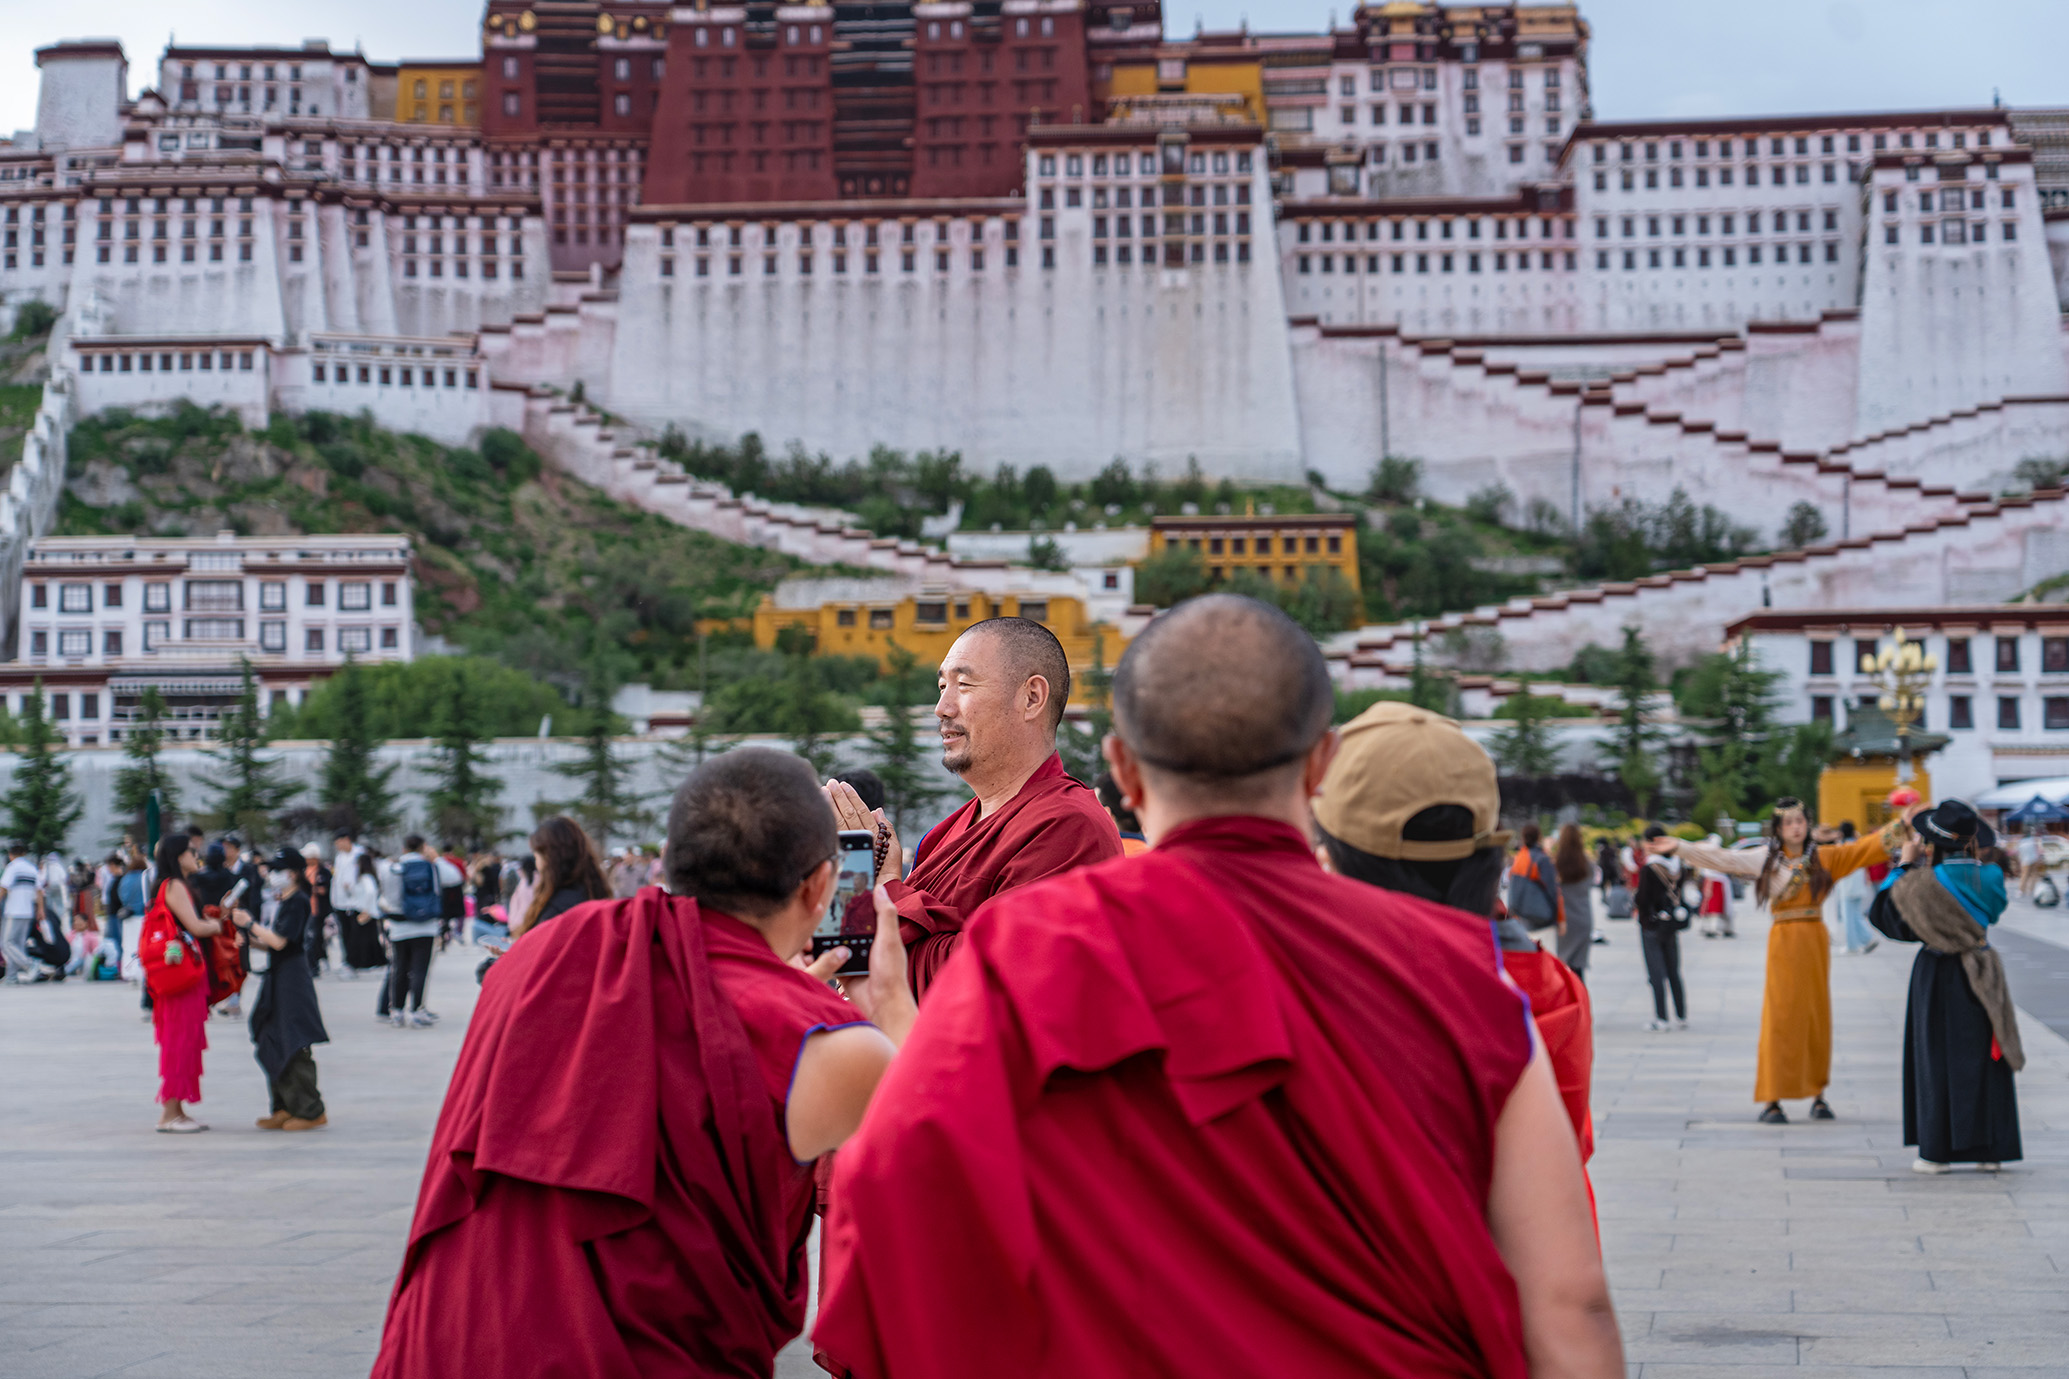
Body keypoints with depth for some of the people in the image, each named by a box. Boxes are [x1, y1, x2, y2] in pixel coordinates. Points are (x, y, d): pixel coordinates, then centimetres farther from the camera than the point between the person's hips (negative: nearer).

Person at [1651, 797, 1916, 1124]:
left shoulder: (1824, 858, 10)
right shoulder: (1765, 861, 5)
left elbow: (1865, 848, 7)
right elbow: (1720, 858, 3)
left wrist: (1901, 825, 1)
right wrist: (1679, 848, -3)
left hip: (1816, 941, 2)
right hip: (1784, 942, -2)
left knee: (1817, 1017, 4)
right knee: (1781, 1018, -6)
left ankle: (1817, 1094, 12)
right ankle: (1772, 1100, -7)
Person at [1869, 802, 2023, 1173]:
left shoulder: (1927, 882, -18)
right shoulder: (1987, 877, -4)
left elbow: (1886, 912, -5)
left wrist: (1904, 865, 1)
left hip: (1938, 976, -4)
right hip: (1981, 974, 4)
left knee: (1938, 1059, 4)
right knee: (1982, 1059, 9)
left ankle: (1937, 1152, 5)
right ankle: (1990, 1149, 10)